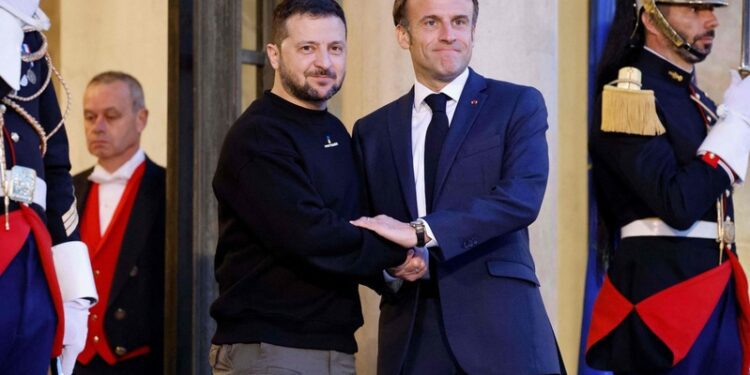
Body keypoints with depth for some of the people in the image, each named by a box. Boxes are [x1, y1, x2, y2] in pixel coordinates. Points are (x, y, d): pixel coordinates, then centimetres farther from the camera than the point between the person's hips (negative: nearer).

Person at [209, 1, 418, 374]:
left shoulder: (336, 132, 15)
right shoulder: (256, 137, -12)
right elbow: (309, 237, -22)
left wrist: (391, 267, -7)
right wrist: (397, 249, -11)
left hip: (336, 344, 8)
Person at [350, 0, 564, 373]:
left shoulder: (518, 105, 4)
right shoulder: (372, 131, 14)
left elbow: (522, 196, -12)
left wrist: (421, 232, -19)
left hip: (499, 325, -3)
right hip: (410, 332, 3)